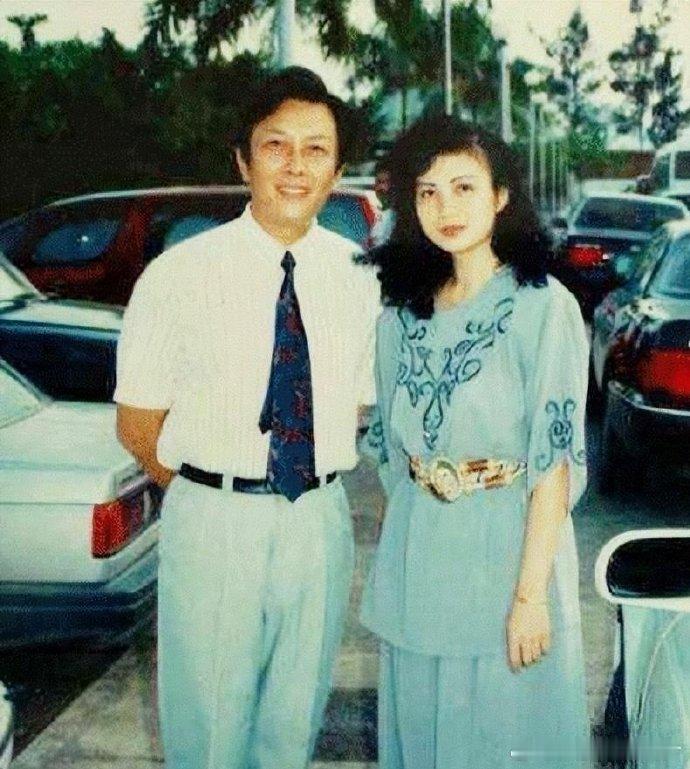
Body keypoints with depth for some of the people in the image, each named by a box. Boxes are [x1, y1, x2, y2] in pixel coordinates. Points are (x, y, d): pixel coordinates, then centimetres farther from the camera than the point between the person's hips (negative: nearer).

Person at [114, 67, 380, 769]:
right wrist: (208, 496, 1)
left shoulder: (360, 276, -1)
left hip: (320, 520, 3)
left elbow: (362, 405, 9)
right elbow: (137, 424, -1)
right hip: (211, 523, -2)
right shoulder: (179, 275, -8)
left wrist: (313, 485, 1)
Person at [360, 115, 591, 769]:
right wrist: (396, 552, 8)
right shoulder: (403, 309, 6)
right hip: (415, 552, 5)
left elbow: (554, 457, -14)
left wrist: (531, 592, -16)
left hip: (507, 545, -5)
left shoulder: (544, 306, -11)